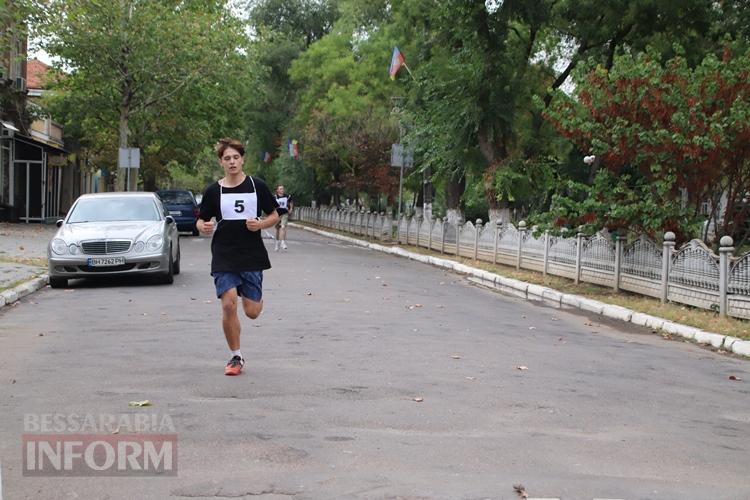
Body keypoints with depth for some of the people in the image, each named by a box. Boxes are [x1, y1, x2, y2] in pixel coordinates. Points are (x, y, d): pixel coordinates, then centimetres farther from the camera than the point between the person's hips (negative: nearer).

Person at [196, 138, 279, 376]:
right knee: (228, 304, -15)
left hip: (252, 257, 0)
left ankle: (258, 300, 40)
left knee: (252, 312, 0)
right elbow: (201, 221, 10)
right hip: (223, 258, 0)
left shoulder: (257, 186, 2)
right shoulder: (213, 191, 2)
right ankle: (236, 357, 2)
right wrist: (204, 227, -14)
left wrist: (260, 224, -11)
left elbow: (274, 215, 10)